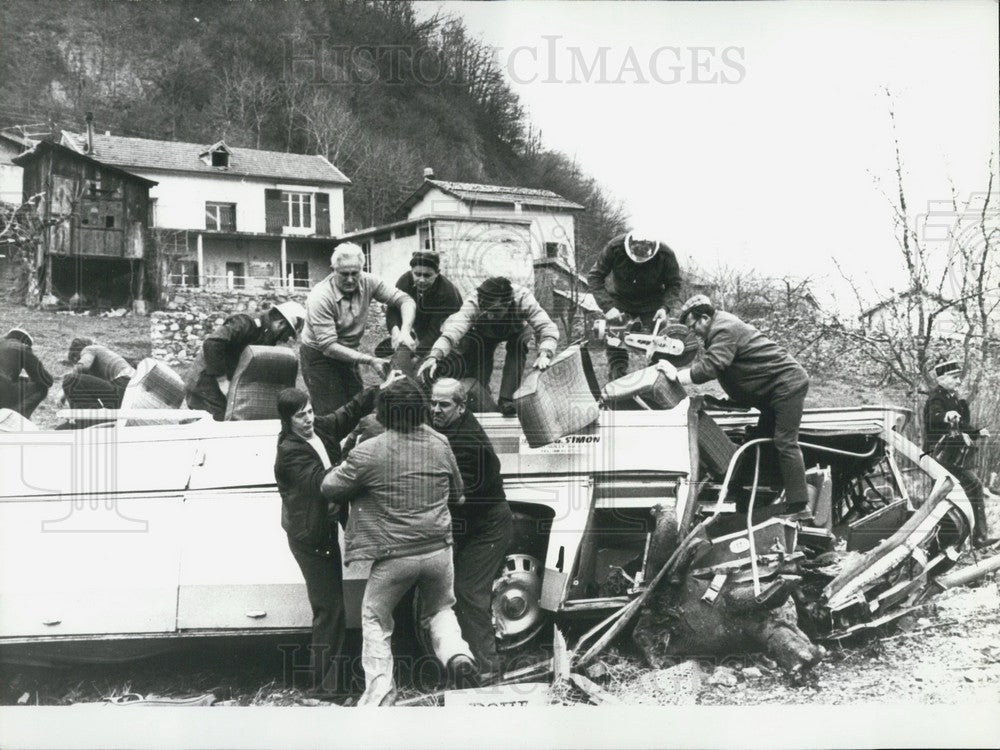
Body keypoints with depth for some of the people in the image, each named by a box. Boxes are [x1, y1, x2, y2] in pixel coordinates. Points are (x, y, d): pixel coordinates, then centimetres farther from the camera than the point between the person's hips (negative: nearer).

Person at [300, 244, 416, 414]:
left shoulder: (368, 282, -11)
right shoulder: (320, 297, -25)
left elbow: (405, 300, -8)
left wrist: (404, 331, -28)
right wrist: (369, 360, -31)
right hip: (319, 357, -5)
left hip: (348, 354, 5)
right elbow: (328, 346, -26)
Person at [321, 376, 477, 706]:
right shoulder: (440, 444, 1)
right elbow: (456, 493, 15)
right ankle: (456, 652, 1)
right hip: (438, 550, 4)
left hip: (394, 555, -3)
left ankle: (378, 692, 14)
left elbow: (330, 488, -2)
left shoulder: (369, 452, -13)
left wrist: (345, 465, 17)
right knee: (439, 610, 27)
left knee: (375, 619, 17)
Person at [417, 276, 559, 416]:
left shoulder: (523, 299, -41)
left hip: (517, 332, -2)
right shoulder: (473, 303, -41)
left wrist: (544, 354, -62)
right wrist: (434, 356, -69)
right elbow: (453, 329, -54)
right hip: (484, 335, 2)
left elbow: (548, 328, -44)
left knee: (518, 343, -30)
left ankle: (507, 399, -26)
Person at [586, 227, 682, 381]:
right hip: (619, 299, 0)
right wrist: (607, 307, -29)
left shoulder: (666, 255, -25)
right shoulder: (615, 247, -27)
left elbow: (674, 284, -9)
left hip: (651, 302, 0)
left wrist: (665, 307, -27)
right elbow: (594, 277, -19)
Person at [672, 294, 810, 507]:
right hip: (777, 388, 11)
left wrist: (676, 376, -22)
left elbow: (709, 368, -28)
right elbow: (703, 362, 20)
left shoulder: (725, 330, -18)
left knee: (785, 444, -14)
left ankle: (799, 506, -16)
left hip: (788, 385, -11)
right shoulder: (720, 327, 15)